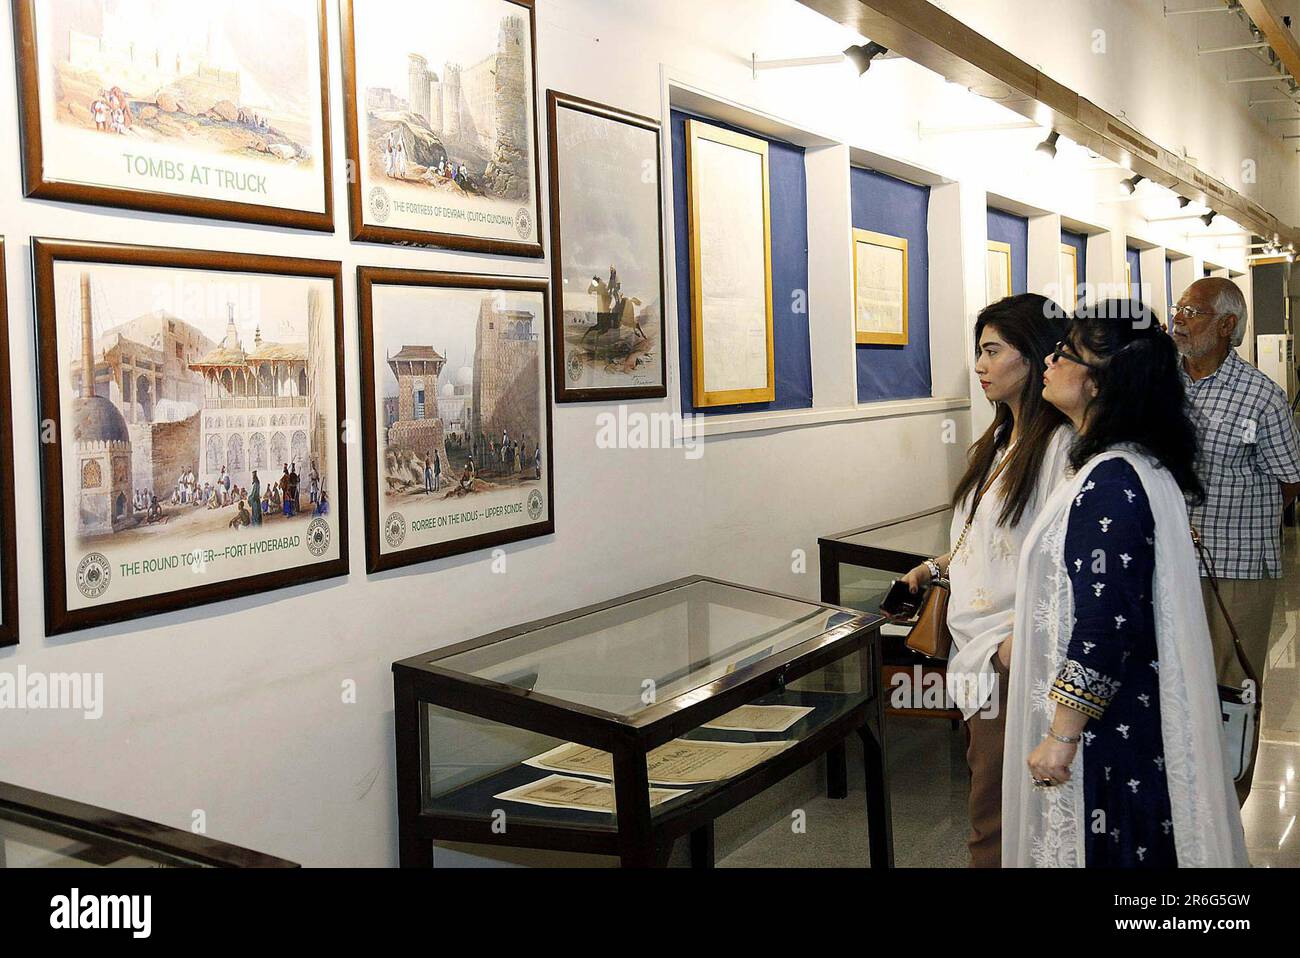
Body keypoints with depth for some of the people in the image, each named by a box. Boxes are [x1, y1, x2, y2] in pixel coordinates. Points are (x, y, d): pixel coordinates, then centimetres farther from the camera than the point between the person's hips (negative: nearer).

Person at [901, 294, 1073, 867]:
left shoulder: (1060, 445, -16)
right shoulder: (1002, 440, 13)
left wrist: (1020, 641, -23)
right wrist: (937, 567, 14)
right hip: (976, 648, 9)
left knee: (995, 821, 0)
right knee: (987, 788, 18)